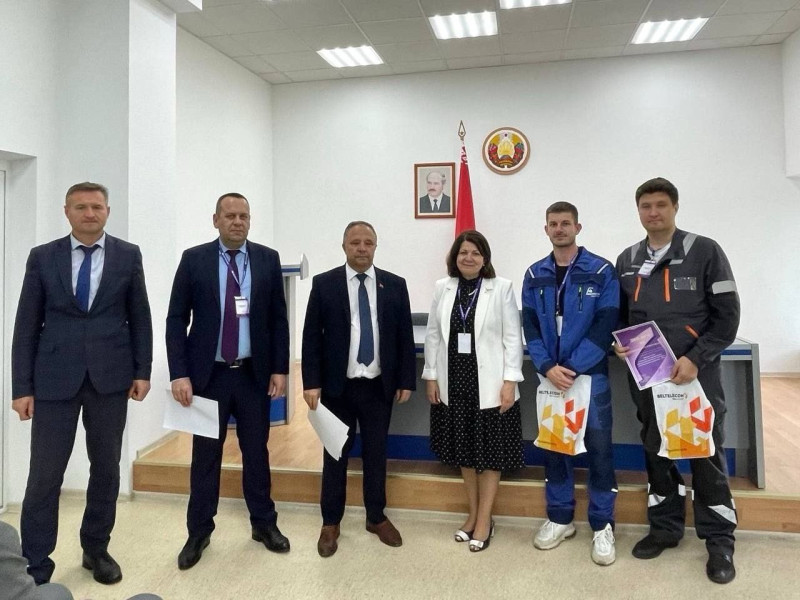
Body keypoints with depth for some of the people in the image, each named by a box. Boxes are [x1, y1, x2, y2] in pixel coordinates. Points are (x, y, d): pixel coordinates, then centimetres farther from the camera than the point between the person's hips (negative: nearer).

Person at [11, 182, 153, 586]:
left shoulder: (128, 255, 4)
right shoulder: (42, 257, 3)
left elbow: (140, 318, 6)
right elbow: (26, 326, 2)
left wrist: (143, 371, 0)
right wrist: (22, 386, -2)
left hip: (111, 377, 1)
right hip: (54, 378, 0)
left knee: (106, 469, 10)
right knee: (45, 474, 1)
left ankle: (96, 549, 28)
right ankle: (34, 567, 15)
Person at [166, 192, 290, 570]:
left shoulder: (268, 259, 1)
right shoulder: (194, 259, -2)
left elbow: (278, 318, 3)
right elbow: (176, 319, -4)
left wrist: (279, 368, -3)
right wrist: (179, 373, -12)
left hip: (254, 373, 1)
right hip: (209, 373, -1)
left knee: (257, 451, 13)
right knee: (205, 454, 10)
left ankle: (263, 523, 29)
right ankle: (199, 531, 26)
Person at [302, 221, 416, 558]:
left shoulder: (395, 285, 2)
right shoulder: (324, 284, -3)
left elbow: (405, 337, 4)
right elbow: (311, 337, -4)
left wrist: (406, 381, 0)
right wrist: (311, 383, -9)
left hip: (379, 386, 2)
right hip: (337, 386, -1)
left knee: (376, 454, 13)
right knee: (335, 455, 11)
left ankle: (376, 518, 31)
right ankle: (331, 523, 26)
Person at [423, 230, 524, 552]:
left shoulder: (501, 288, -4)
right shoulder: (442, 288, 5)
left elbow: (512, 338, -5)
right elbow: (433, 335, 7)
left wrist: (510, 381, -11)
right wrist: (431, 376, 3)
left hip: (489, 383, -3)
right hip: (453, 381, 4)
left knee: (489, 452, 7)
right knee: (464, 450, 14)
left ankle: (484, 520, 19)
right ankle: (473, 513, 30)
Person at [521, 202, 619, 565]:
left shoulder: (602, 271, -4)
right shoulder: (535, 275, 6)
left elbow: (605, 327, -10)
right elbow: (530, 327, 1)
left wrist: (572, 368, -15)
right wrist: (548, 368, -13)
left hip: (590, 375, -3)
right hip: (549, 376, 3)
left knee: (599, 449, 3)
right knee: (552, 446, 10)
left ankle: (602, 525, 18)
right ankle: (560, 518, 26)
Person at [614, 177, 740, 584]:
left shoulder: (705, 252, -4)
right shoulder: (627, 261, 9)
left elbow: (727, 314, -7)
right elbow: (618, 315, 16)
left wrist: (695, 359, -17)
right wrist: (618, 344, -5)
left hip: (696, 374, -4)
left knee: (705, 454, 3)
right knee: (655, 452, 12)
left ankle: (719, 540, 19)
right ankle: (665, 527, 28)